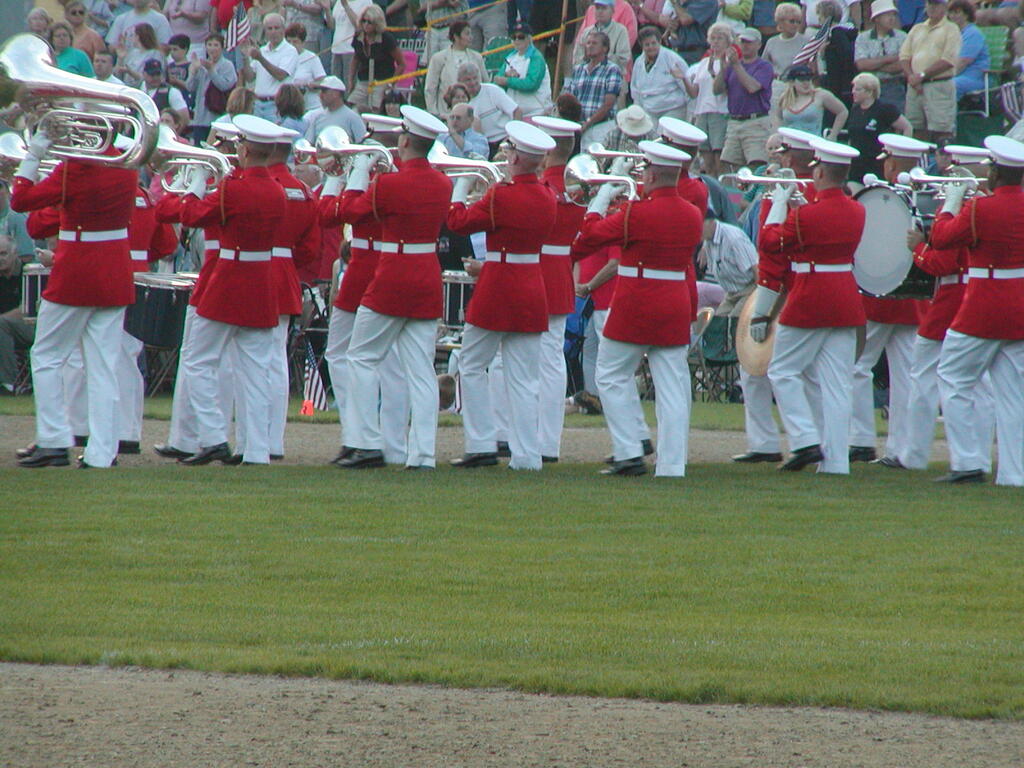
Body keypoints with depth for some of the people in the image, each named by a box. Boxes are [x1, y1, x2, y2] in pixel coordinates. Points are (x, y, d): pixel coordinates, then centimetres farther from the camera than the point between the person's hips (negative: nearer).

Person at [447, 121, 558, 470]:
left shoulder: (501, 196, -17)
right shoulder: (547, 198, 4)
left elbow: (459, 222, -5)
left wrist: (460, 190, 12)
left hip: (497, 291, -6)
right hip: (532, 290, 6)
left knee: (472, 366, 8)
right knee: (523, 377, 7)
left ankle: (482, 445, 3)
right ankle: (526, 453, 2)